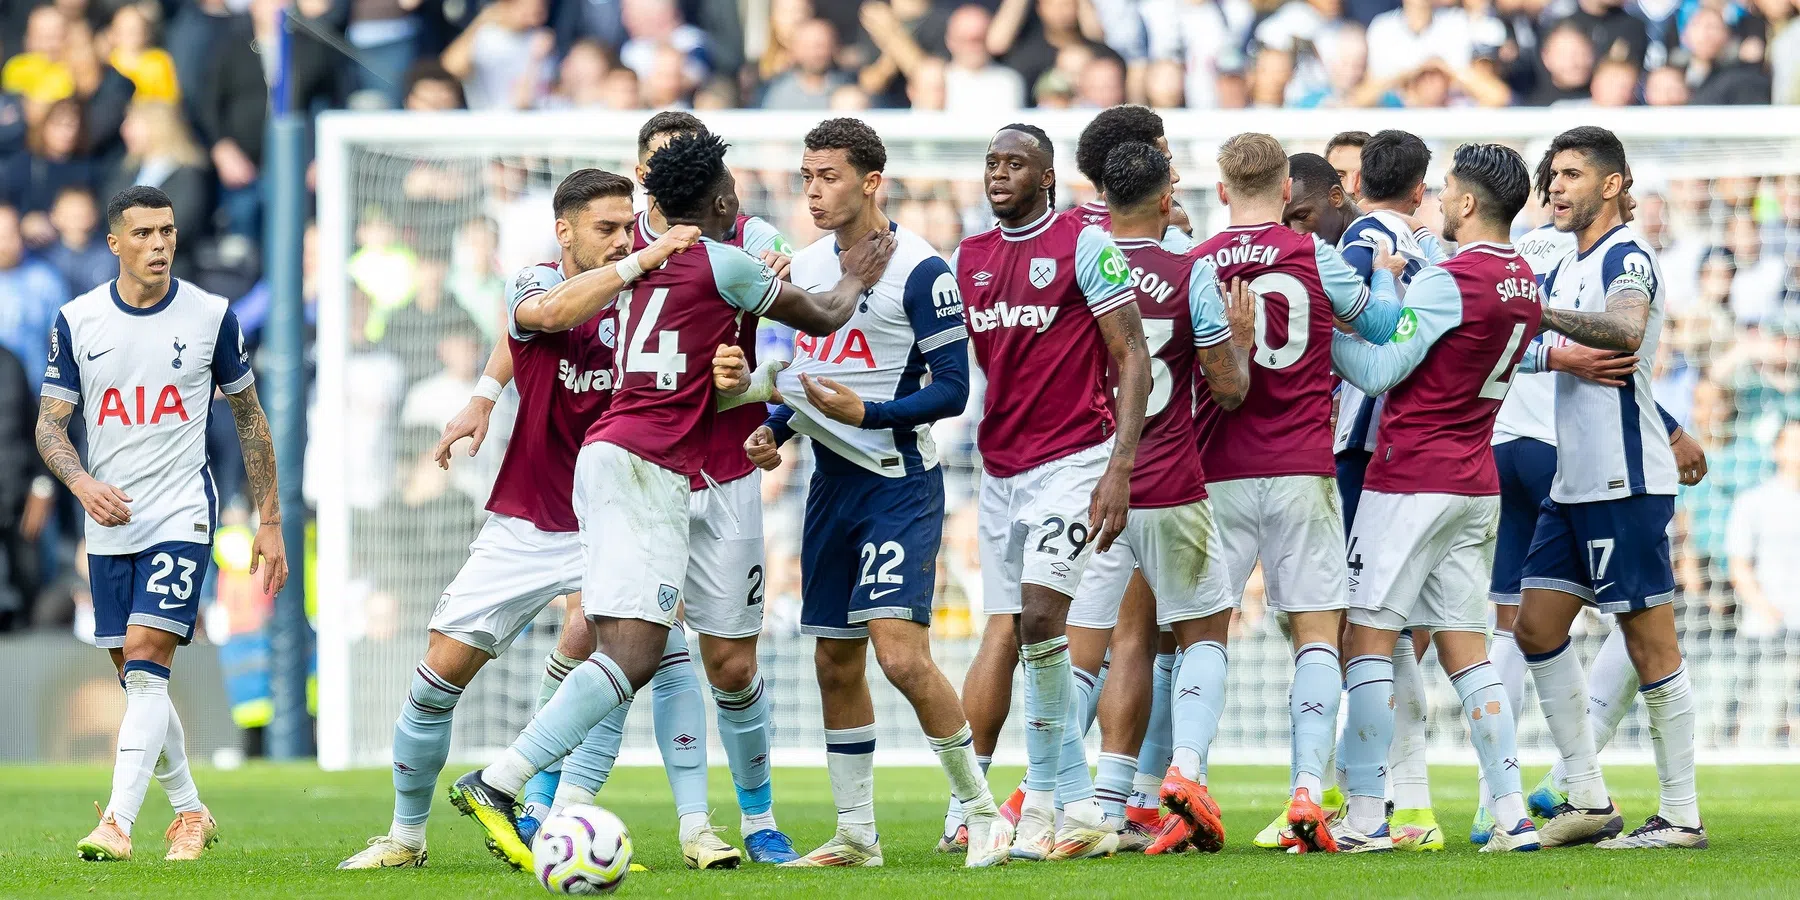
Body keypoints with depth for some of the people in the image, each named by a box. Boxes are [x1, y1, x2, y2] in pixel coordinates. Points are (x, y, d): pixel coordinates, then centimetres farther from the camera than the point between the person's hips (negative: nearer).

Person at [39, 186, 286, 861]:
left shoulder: (211, 316, -1)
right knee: (135, 674, 8)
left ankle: (118, 823, -24)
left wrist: (269, 521, 7)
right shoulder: (77, 322, 1)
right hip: (110, 526, 3)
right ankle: (189, 813, 24)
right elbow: (50, 423, 3)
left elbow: (250, 419, 8)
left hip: (182, 519, -3)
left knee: (146, 657, -17)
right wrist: (83, 483, -18)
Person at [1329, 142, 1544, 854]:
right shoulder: (1524, 283, 10)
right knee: (1464, 648, 9)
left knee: (1368, 637, -3)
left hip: (1410, 480, -8)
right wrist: (1388, 282, 11)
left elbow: (1375, 371, -14)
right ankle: (1512, 813, 2)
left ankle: (1366, 816, -5)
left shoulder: (1449, 282, -16)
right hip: (1477, 483, 8)